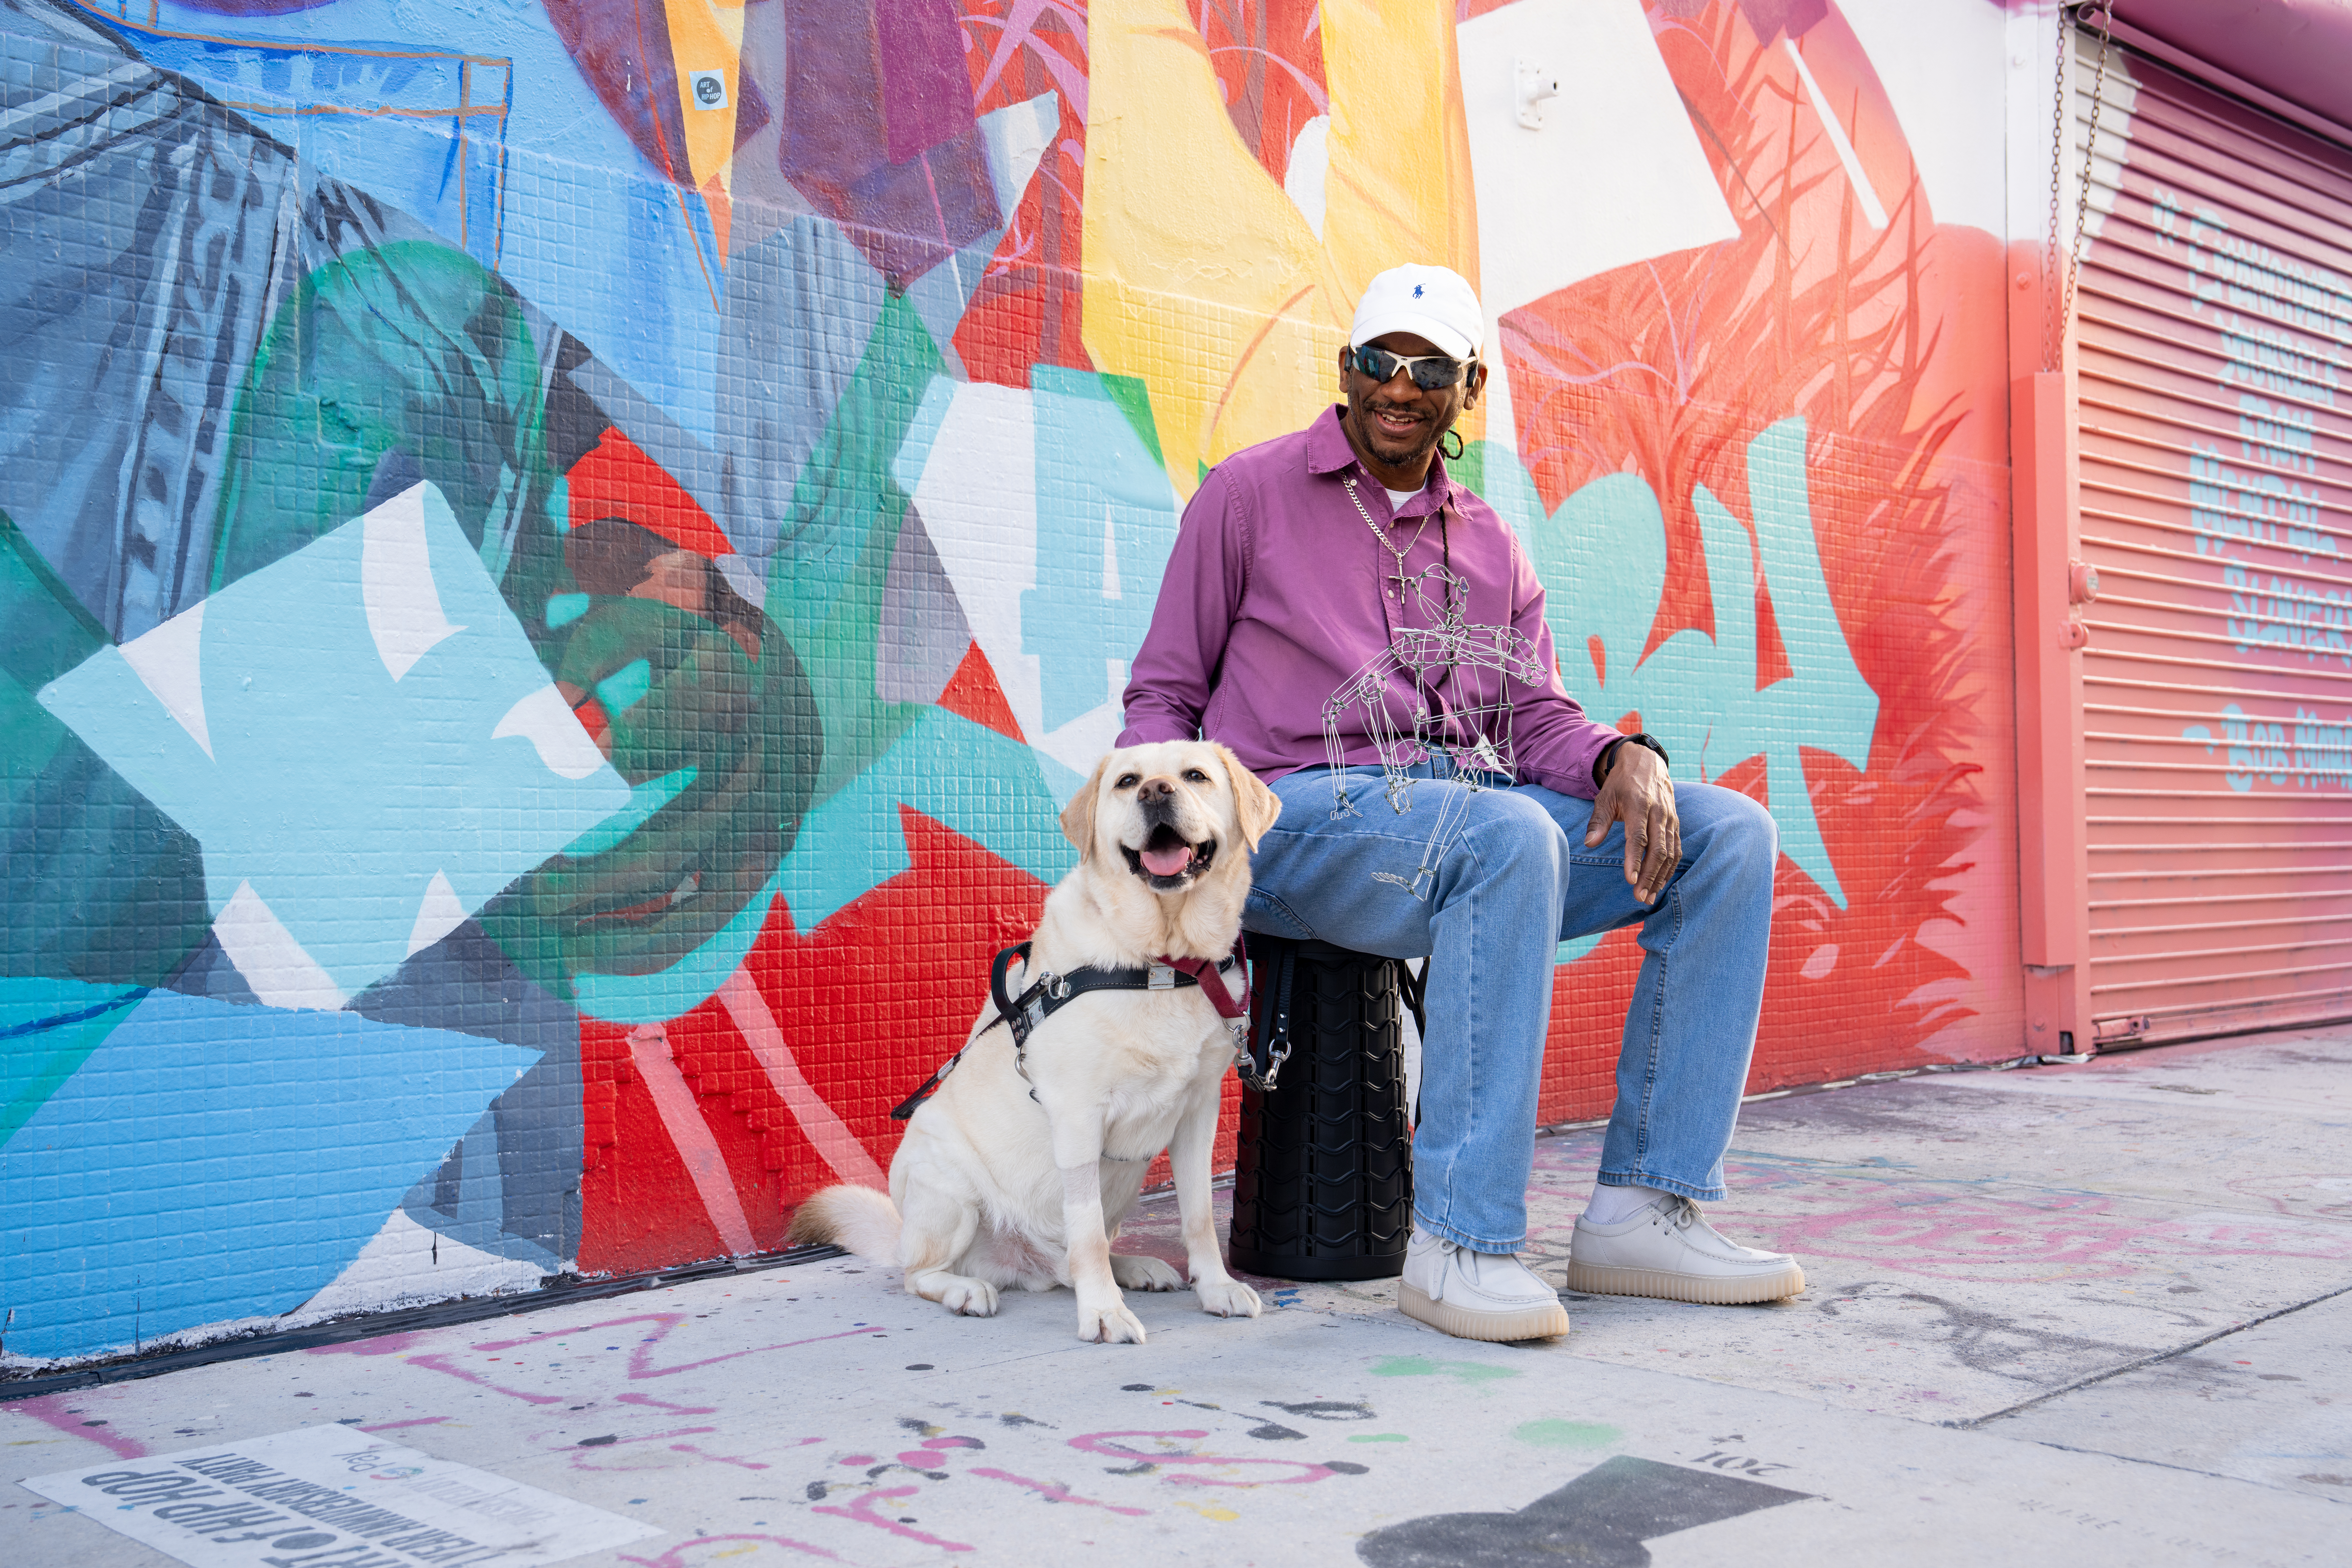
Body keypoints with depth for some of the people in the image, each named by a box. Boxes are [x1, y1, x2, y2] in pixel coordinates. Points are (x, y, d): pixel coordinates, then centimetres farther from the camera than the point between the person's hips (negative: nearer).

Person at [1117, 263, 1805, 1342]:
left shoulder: (1492, 548, 21)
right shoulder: (1251, 494, 6)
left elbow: (1536, 714, 12)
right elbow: (1163, 696, 6)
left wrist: (1624, 759, -11)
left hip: (1477, 805, 6)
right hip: (1303, 815, -6)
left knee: (1730, 836, -11)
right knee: (1511, 836, -37)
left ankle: (1643, 1211, -13)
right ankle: (1460, 1241, -32)